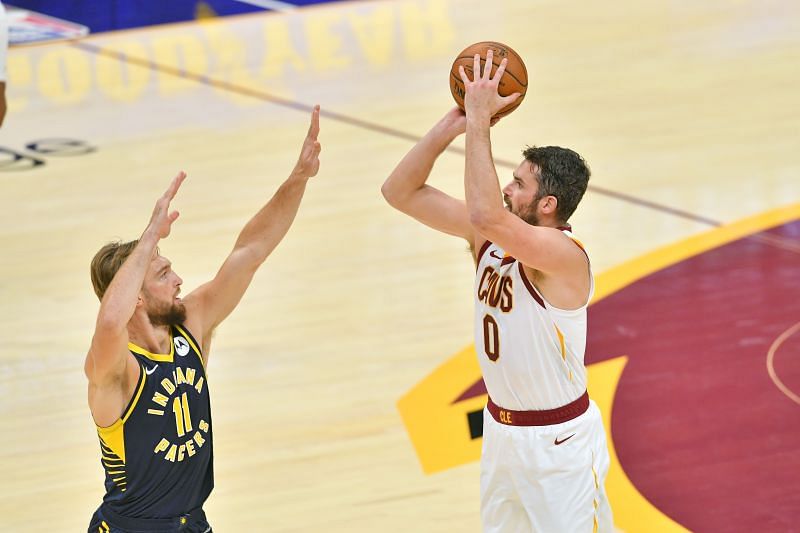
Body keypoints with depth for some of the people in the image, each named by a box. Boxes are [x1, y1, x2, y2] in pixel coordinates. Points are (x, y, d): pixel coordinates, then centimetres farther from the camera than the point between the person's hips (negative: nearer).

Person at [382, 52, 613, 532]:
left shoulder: (565, 256, -25)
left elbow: (487, 216, -43)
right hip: (501, 431, 8)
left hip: (559, 441, -8)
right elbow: (401, 192, -2)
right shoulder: (491, 236, -2)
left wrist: (480, 123, -34)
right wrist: (452, 125, -14)